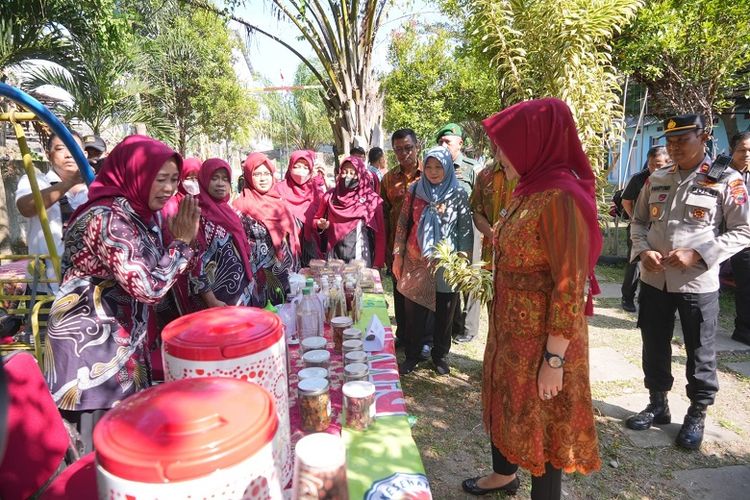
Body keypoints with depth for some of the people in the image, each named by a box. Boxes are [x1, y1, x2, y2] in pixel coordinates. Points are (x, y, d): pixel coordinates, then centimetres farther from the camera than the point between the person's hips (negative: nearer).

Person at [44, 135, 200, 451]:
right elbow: (148, 287, -28)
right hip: (91, 343, -9)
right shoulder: (108, 219, -22)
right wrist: (182, 241, -18)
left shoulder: (139, 214, 6)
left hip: (120, 339, 9)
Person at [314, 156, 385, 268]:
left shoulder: (372, 199, -3)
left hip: (361, 260, -2)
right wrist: (320, 225, -6)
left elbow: (379, 234, -3)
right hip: (335, 258, 2)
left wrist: (377, 265, -7)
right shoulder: (330, 196, 5)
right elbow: (316, 220, 17)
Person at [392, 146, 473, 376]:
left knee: (444, 313, 10)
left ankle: (440, 355, 28)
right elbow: (402, 223, 6)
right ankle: (412, 355, 23)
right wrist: (398, 256, 4)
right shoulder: (415, 190, 3)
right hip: (416, 262, 1)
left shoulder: (458, 195, -2)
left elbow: (466, 230, -1)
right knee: (413, 312, 6)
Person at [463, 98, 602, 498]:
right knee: (505, 400, 24)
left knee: (541, 419, 10)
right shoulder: (528, 190, 5)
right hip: (511, 326, 9)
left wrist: (554, 359, -20)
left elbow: (570, 287, -22)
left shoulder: (560, 197, -22)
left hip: (542, 335, -9)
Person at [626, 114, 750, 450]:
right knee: (654, 347, 15)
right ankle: (657, 405, 34)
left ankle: (697, 416, 30)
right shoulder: (656, 180, 6)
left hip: (698, 283, -4)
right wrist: (643, 250, -8)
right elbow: (638, 221, 12)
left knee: (700, 354, 11)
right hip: (654, 280, 4)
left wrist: (697, 255, -19)